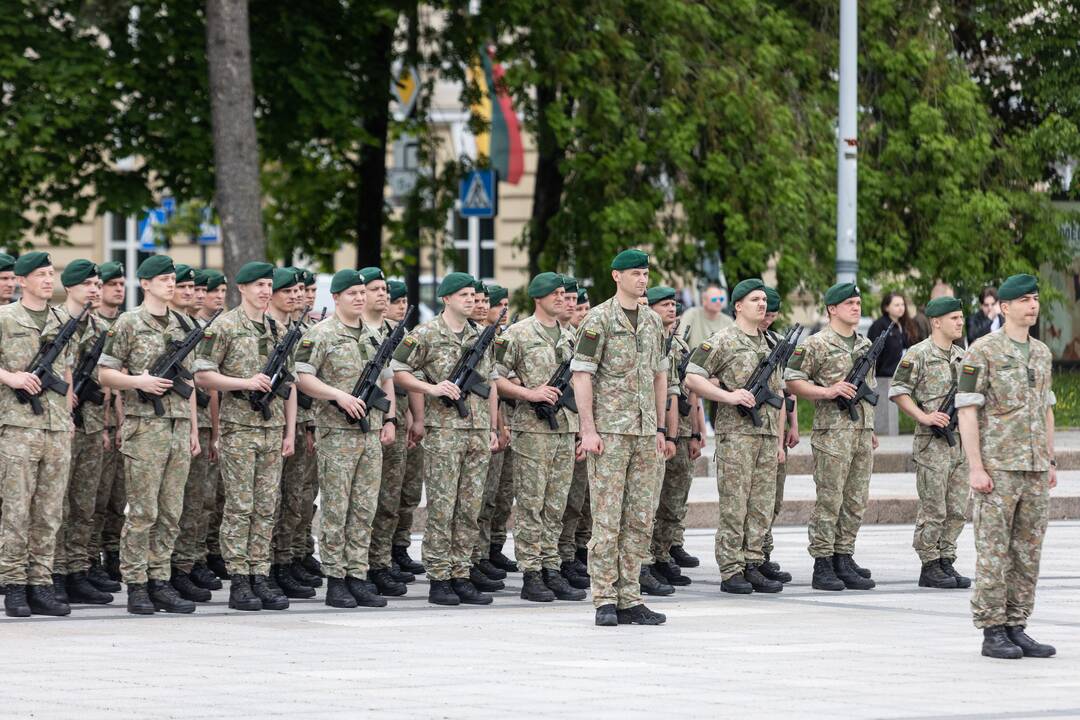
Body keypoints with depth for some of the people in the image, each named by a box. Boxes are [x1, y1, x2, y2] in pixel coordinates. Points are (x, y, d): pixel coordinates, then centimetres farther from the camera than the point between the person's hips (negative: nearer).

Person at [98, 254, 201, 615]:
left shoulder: (180, 326, 15)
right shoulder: (128, 324, -2)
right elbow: (105, 373, -3)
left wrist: (194, 429, 15)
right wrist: (140, 382, -18)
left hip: (179, 428, 6)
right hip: (144, 427, -6)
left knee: (170, 513, 5)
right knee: (142, 512, -5)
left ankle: (160, 582, 9)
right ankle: (136, 586, -2)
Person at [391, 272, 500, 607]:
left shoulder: (481, 336, 14)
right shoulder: (426, 334, -3)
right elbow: (396, 370, -4)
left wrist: (493, 429, 14)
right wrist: (431, 388, -15)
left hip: (478, 430, 5)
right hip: (443, 431, -5)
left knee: (469, 507, 5)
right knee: (441, 507, -5)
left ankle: (461, 577, 10)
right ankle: (439, 581, -2)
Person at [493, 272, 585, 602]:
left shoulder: (568, 337, 15)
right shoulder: (518, 334, -5)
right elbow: (494, 378, -8)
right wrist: (530, 393, -18)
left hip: (565, 427, 6)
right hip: (532, 428, -6)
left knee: (555, 507, 7)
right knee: (531, 506, -4)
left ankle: (551, 570, 11)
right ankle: (531, 575, -2)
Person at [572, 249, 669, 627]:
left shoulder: (653, 322, 13)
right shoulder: (598, 320, -7)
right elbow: (581, 375, -10)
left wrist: (660, 428, 15)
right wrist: (588, 429, -15)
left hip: (645, 432, 6)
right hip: (609, 430, -6)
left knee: (640, 519, 5)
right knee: (607, 517, -5)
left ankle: (629, 599, 10)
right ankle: (604, 601, -3)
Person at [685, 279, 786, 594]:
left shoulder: (770, 345, 18)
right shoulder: (722, 341, -4)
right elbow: (692, 378, -9)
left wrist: (780, 440, 17)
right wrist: (729, 396, -19)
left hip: (767, 435, 7)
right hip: (735, 434, -7)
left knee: (761, 507, 6)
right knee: (734, 506, -5)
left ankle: (752, 567, 11)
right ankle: (731, 572, -3)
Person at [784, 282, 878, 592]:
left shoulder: (865, 345, 17)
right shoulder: (817, 344, -6)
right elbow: (791, 379, -8)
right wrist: (827, 392, -18)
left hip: (862, 431, 7)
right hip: (832, 432, -7)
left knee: (856, 502, 8)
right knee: (829, 500, -6)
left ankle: (844, 560, 14)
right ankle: (823, 565, -3)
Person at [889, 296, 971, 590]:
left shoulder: (962, 356, 14)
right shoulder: (918, 354, -8)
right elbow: (898, 392, -9)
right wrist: (924, 417, -17)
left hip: (961, 442, 7)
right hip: (932, 444, -7)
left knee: (957, 510, 7)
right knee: (933, 511, -4)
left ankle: (946, 563, 14)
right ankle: (929, 568, 2)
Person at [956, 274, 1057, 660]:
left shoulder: (1041, 353, 13)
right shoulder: (982, 351, -7)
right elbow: (966, 411, -10)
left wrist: (1050, 462, 14)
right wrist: (975, 467, -16)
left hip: (1035, 469, 7)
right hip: (998, 468, -7)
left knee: (1028, 552, 7)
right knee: (994, 551, -3)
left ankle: (1016, 628, 12)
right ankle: (993, 632, 0)